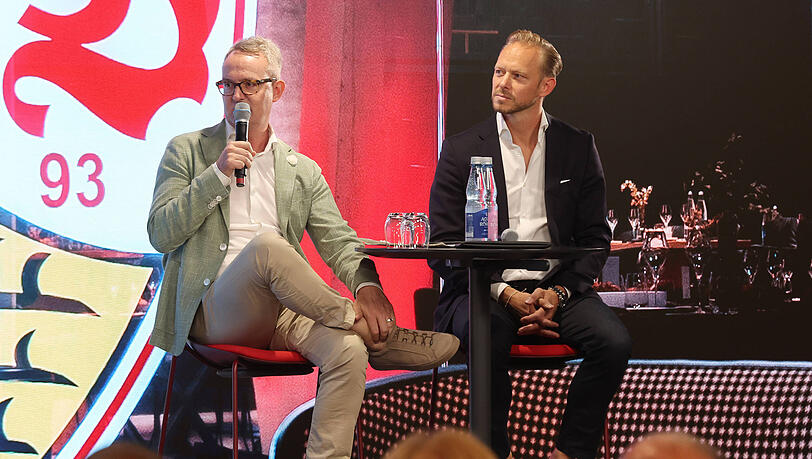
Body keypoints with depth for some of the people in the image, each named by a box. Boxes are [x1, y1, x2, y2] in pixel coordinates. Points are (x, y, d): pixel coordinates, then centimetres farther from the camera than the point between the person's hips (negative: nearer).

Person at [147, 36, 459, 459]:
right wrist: (217, 176, -10)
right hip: (213, 309, -3)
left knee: (348, 351, -29)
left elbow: (337, 242, 10)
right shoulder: (187, 152, 11)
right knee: (267, 245, -35)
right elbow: (160, 234, 1)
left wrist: (367, 286, -13)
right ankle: (370, 331, -22)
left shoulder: (303, 171, 19)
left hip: (282, 314, 3)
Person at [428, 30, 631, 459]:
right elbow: (443, 248, 0)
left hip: (555, 289, 2)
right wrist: (505, 295, -14)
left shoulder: (578, 147, 10)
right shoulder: (461, 150, 5)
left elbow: (594, 239, 9)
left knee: (613, 342, -26)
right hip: (481, 291, -2)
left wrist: (558, 293, -10)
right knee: (490, 335, -36)